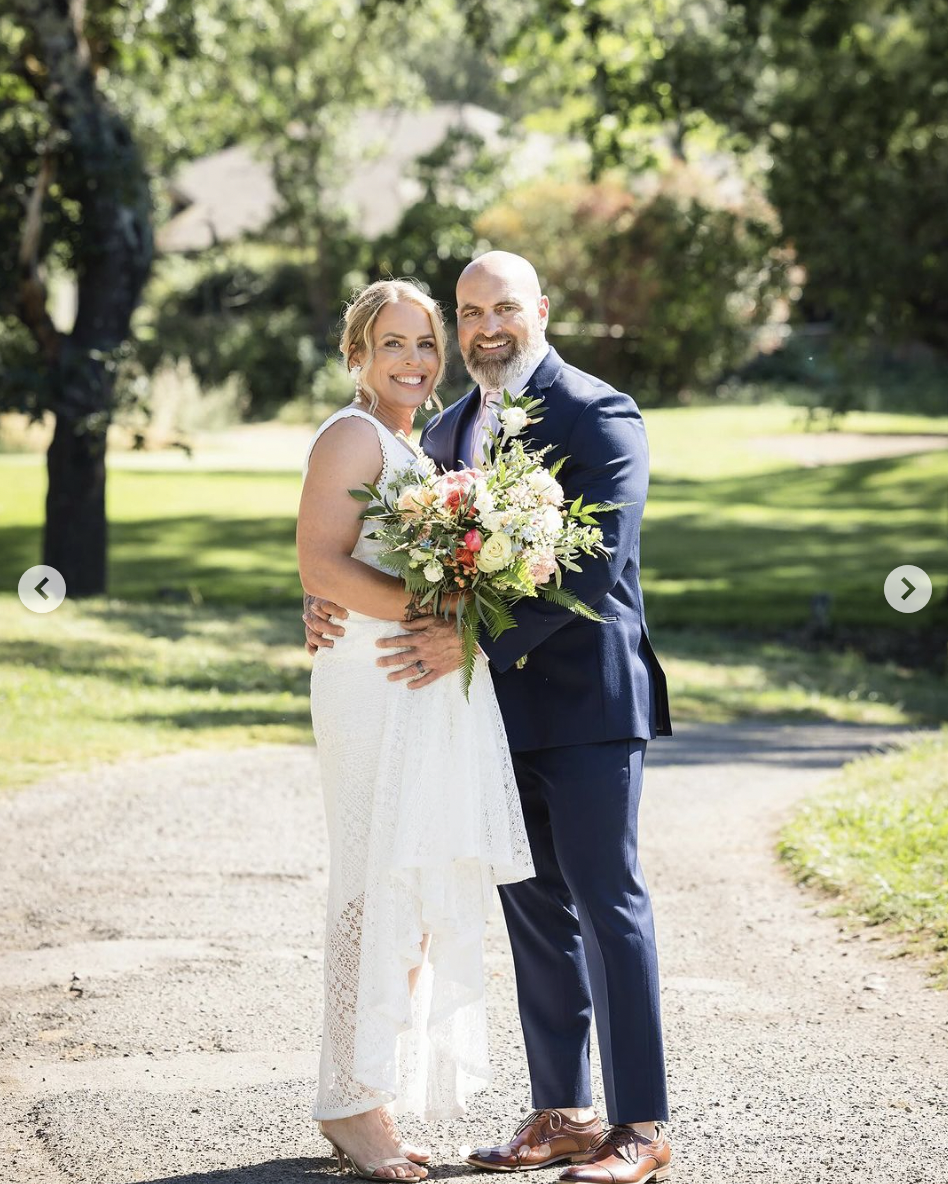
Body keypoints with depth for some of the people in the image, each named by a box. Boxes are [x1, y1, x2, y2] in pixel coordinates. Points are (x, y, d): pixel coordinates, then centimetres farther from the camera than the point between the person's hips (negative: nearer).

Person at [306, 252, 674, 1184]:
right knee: (535, 911, 11)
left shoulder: (599, 417, -8)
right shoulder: (446, 432, 14)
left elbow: (594, 566, -18)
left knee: (608, 904, -5)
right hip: (500, 705, 7)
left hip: (585, 697, -7)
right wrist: (327, 605, -8)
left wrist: (475, 639, -24)